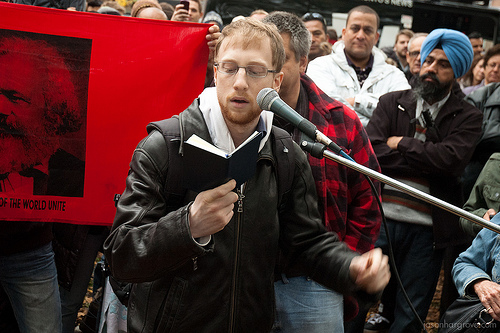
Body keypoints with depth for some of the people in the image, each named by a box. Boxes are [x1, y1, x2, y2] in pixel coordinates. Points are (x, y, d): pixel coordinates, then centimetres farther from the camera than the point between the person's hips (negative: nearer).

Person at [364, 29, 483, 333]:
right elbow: (371, 152, -7)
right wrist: (429, 162, -10)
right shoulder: (392, 103, 8)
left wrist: (402, 144, -7)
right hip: (381, 217, 1)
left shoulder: (468, 117, 5)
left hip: (427, 228, -1)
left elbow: (452, 158, -14)